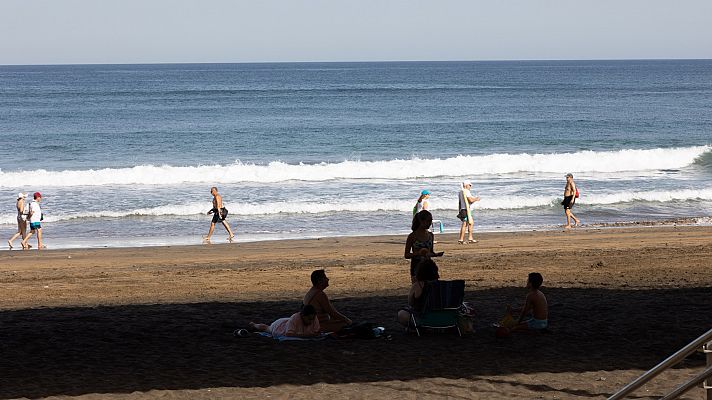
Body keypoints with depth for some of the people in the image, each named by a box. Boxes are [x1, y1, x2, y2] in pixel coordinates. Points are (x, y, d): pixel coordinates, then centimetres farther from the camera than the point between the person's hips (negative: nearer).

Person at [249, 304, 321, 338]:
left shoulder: (314, 319, -33)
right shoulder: (295, 318, -48)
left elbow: (316, 333, -22)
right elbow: (288, 334, -52)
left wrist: (312, 334, -45)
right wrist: (304, 335, -59)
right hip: (278, 326, -3)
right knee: (267, 328, 31)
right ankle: (254, 325, 65)